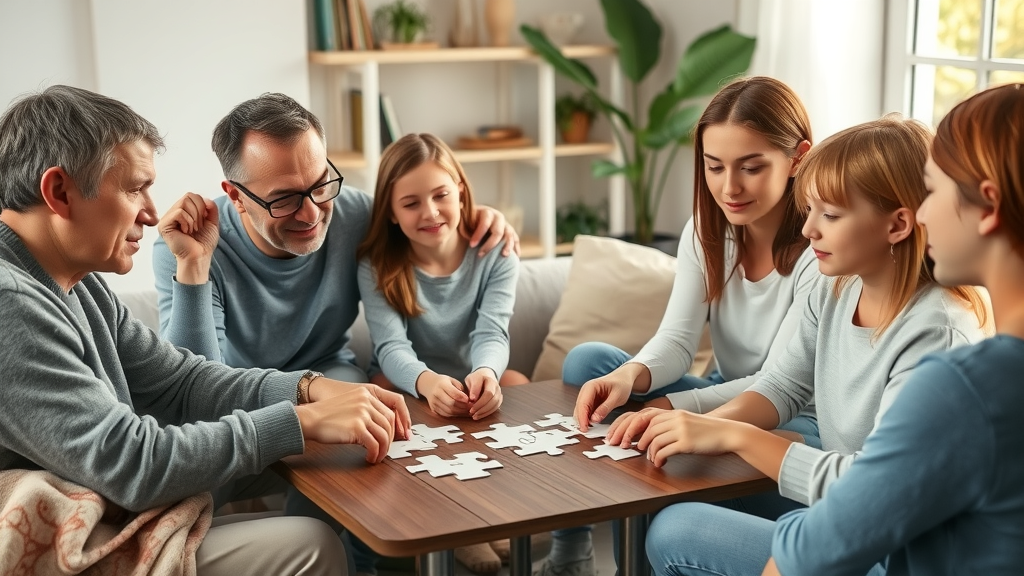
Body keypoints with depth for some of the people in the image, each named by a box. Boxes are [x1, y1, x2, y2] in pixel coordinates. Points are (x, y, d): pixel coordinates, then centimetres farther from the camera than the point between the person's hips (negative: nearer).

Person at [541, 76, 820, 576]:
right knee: (587, 362, -13)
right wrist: (632, 375, -35)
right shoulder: (705, 231, -2)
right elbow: (676, 340, -11)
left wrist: (670, 408, -33)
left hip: (796, 420, -6)